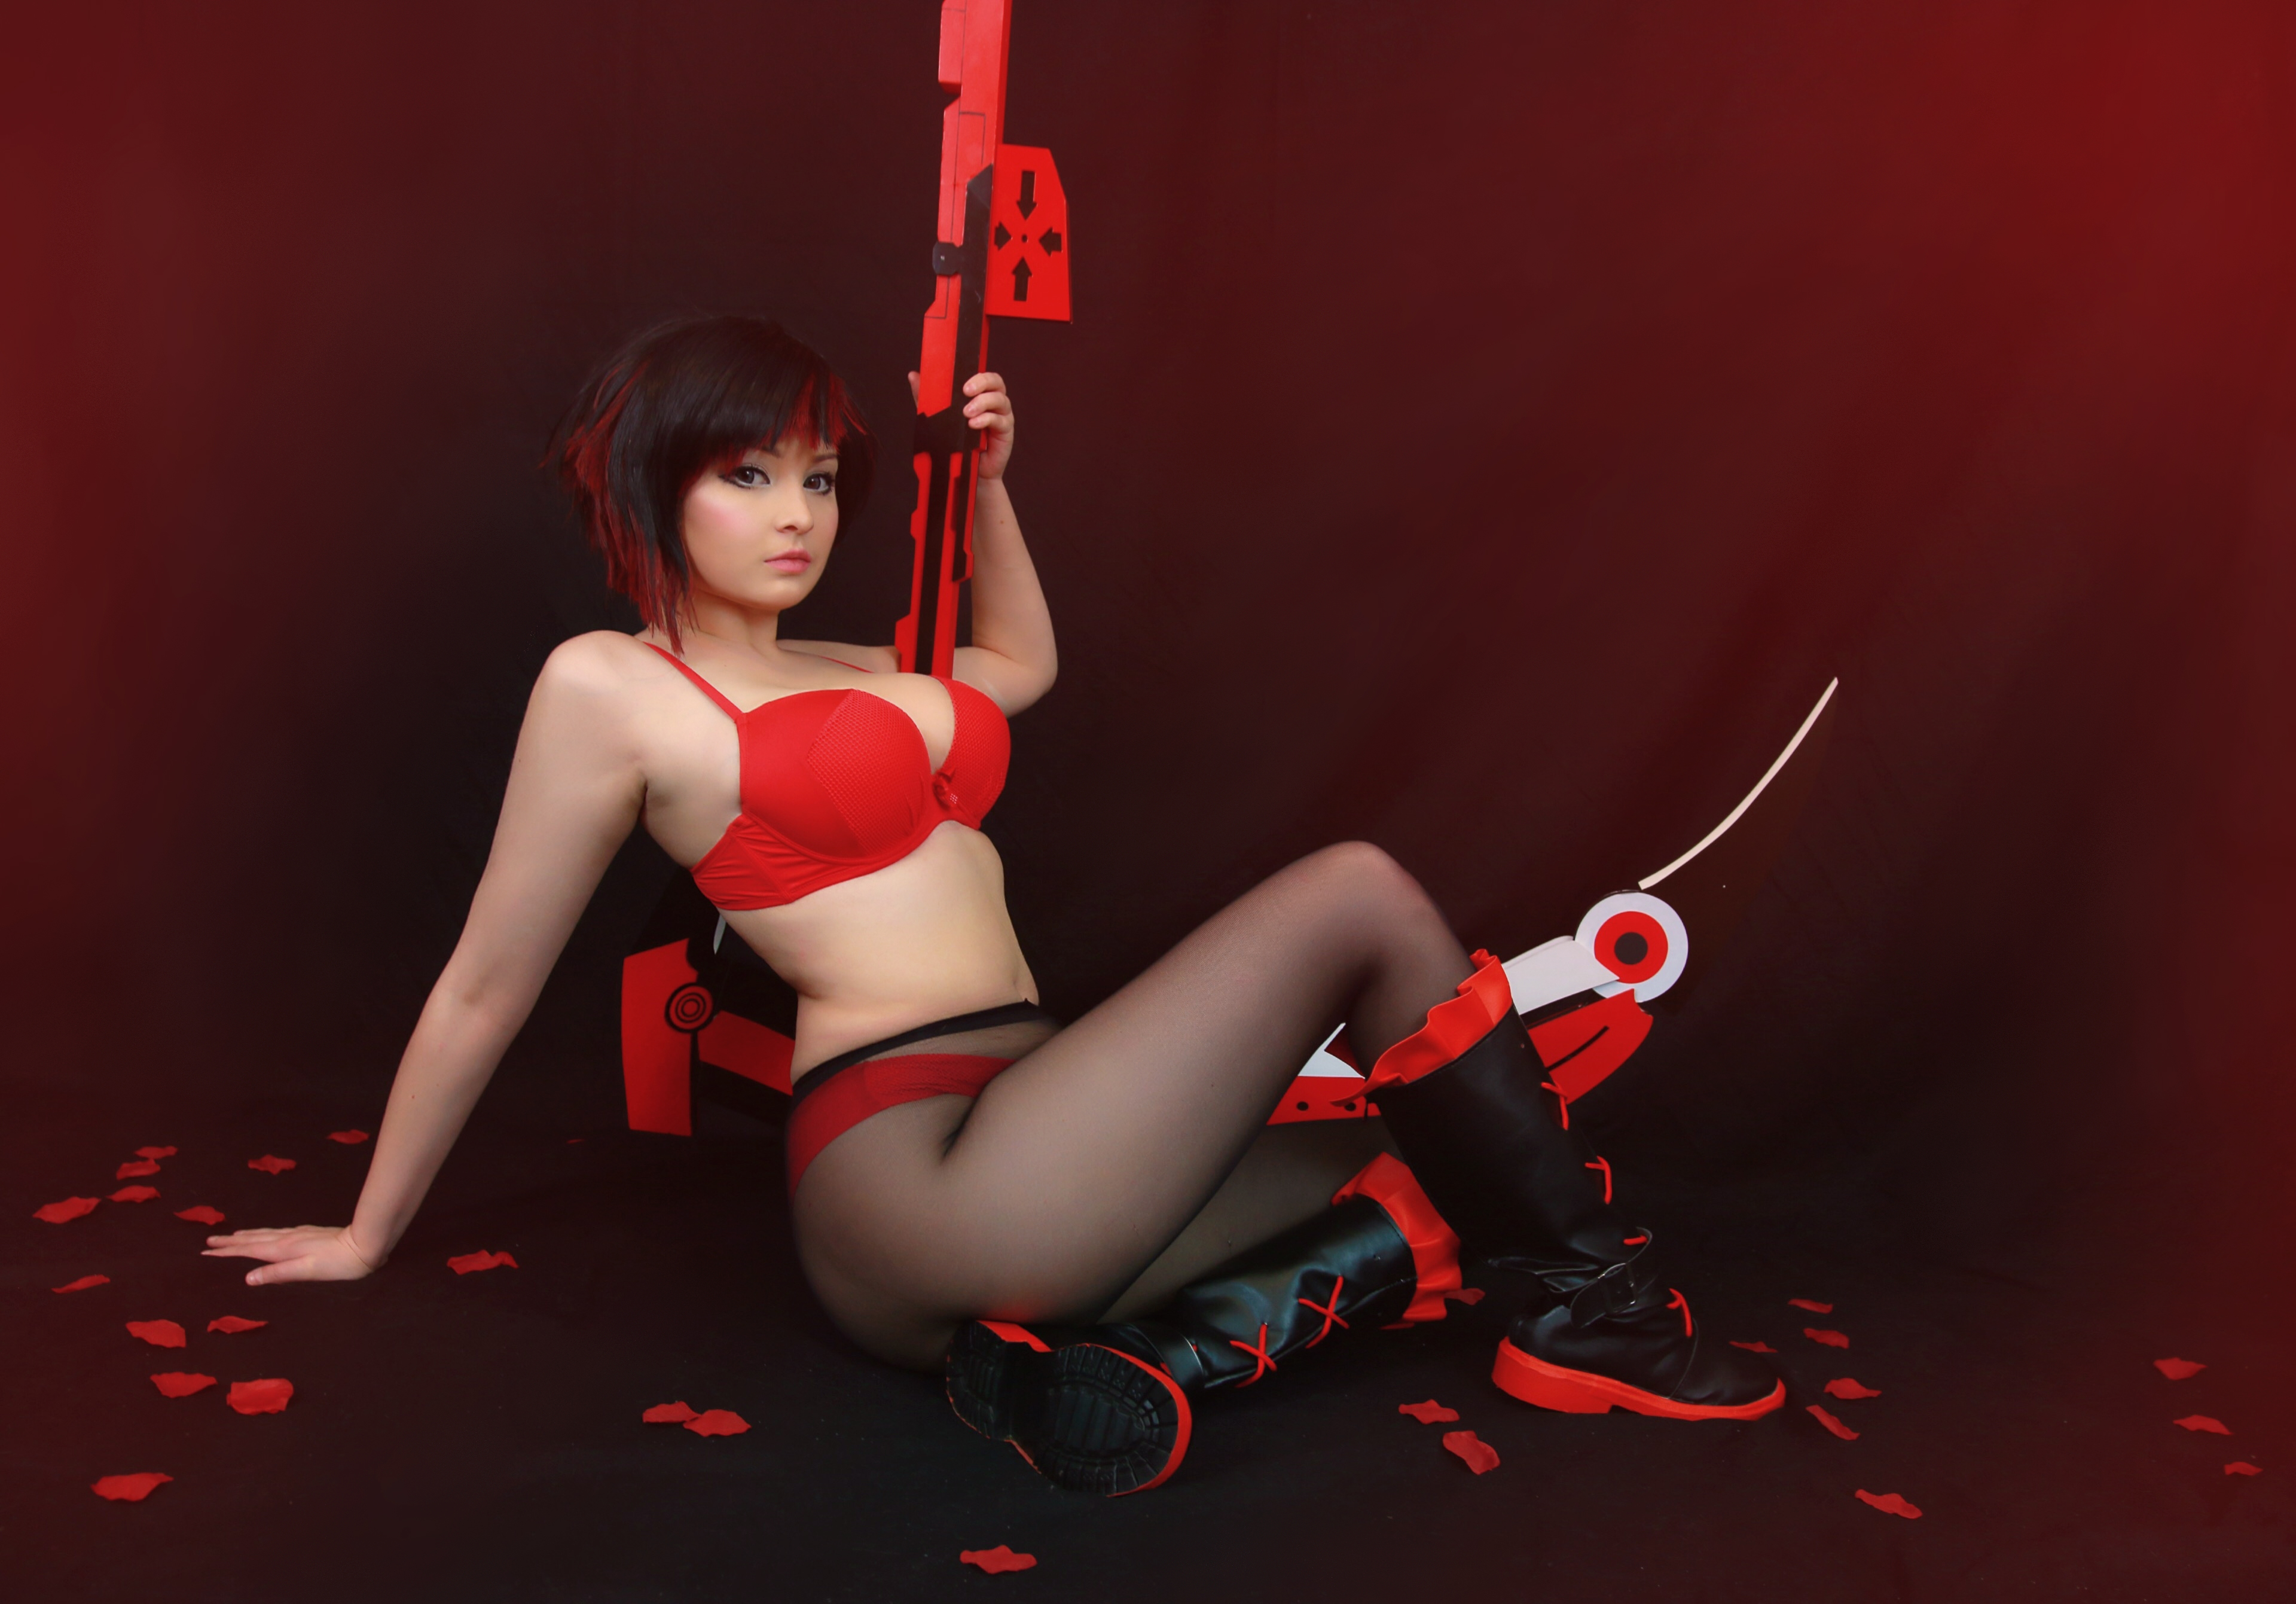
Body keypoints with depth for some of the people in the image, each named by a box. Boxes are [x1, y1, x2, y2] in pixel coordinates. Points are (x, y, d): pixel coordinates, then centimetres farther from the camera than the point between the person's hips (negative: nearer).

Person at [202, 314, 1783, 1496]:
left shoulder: (842, 674, 20)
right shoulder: (610, 687, -4)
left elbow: (1022, 664, 38)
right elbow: (483, 987, 2)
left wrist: (985, 483, 25)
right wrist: (369, 1237, 11)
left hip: (1003, 1159, 9)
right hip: (923, 1172, -9)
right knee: (1358, 894, -8)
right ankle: (1599, 1308, 4)